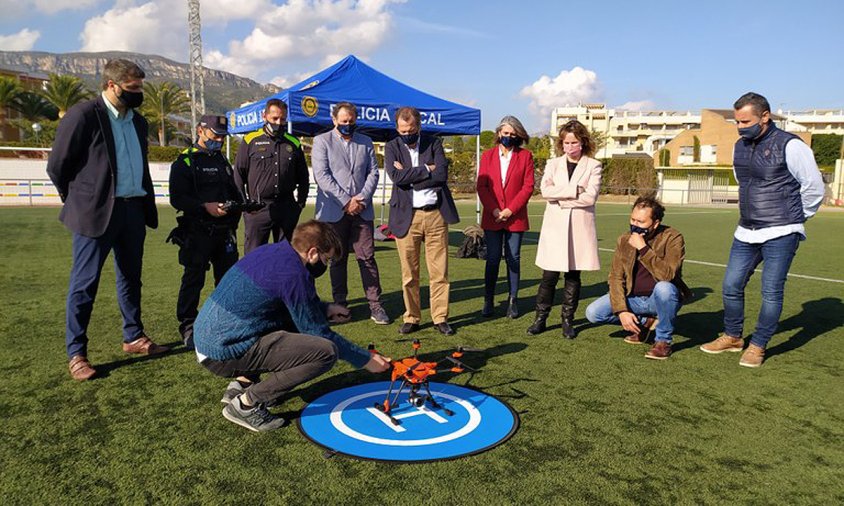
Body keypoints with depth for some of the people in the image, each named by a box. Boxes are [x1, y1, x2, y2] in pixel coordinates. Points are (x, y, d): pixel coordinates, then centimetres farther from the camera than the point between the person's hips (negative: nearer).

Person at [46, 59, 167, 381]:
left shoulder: (138, 121, 12)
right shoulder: (83, 115, -11)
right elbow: (57, 165, -6)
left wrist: (146, 203, 13)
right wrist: (78, 200, 4)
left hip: (134, 210, 7)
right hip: (96, 212, -7)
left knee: (131, 278, 15)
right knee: (84, 284, 0)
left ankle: (134, 337, 28)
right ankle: (76, 354, 10)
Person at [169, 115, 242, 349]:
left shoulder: (222, 161, 19)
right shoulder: (185, 162, -3)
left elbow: (233, 192, 27)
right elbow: (177, 198, -12)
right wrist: (206, 206, -23)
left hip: (225, 232, 6)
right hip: (198, 232, -6)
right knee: (193, 279, 0)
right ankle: (187, 328, 9)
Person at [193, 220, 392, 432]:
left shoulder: (269, 251, 9)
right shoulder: (293, 274, -17)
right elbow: (318, 333, -8)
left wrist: (324, 309, 18)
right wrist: (366, 360, 1)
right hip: (224, 353, -10)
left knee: (297, 321, 23)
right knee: (326, 351, -16)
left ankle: (243, 383, 18)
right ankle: (246, 404, -5)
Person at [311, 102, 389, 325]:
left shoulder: (366, 142, 15)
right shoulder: (322, 141, 4)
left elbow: (373, 173, 9)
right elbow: (322, 175, -6)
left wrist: (362, 198, -7)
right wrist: (346, 201, -11)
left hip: (362, 210, 2)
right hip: (334, 211, -2)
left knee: (367, 258, -1)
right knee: (338, 259, 6)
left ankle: (375, 304, 4)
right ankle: (340, 303, 16)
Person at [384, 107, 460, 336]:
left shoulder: (434, 144, 8)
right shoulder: (392, 147, 6)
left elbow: (442, 174, -7)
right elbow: (396, 176, -12)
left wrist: (409, 176, -8)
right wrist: (426, 170, -9)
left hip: (436, 214, 1)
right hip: (406, 216, 0)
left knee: (439, 271, 3)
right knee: (409, 273, 4)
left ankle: (440, 317, 14)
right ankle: (411, 318, 16)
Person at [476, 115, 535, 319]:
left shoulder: (525, 156, 4)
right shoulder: (488, 155, 8)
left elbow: (528, 186, -3)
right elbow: (481, 185, 2)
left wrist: (510, 210, -11)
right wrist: (493, 210, -10)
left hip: (515, 217, -1)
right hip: (492, 217, 1)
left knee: (514, 258, 5)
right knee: (493, 258, 3)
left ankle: (513, 301, 14)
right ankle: (488, 300, 12)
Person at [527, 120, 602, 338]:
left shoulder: (593, 166, 5)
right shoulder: (553, 164, 11)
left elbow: (591, 196, -9)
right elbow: (545, 190, -6)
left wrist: (561, 198, -7)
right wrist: (575, 191, -10)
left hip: (580, 226, -1)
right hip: (555, 225, 1)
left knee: (573, 275, 5)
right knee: (549, 275, -1)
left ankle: (568, 320, 15)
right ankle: (540, 319, 9)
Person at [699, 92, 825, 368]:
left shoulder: (789, 146, -10)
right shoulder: (740, 147, 9)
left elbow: (814, 188, -4)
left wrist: (792, 218, 6)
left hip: (780, 235, -6)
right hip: (746, 233, 6)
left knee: (771, 292, -2)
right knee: (731, 287, 8)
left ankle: (758, 346, 12)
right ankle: (733, 337, 26)